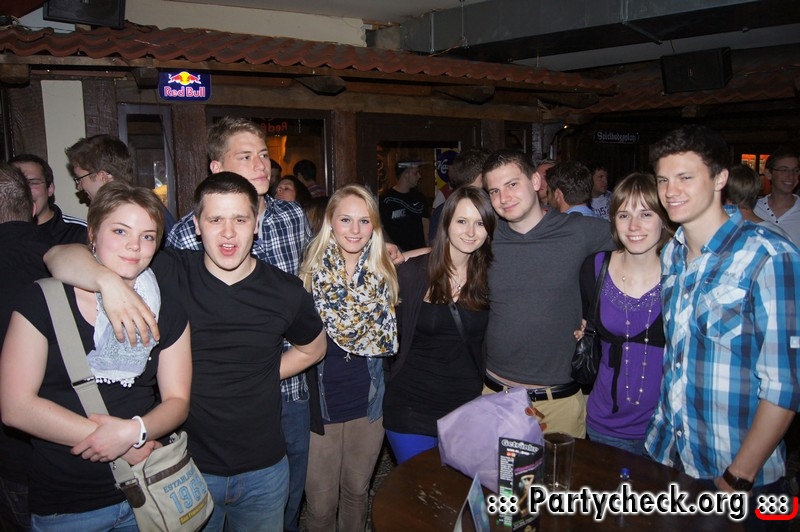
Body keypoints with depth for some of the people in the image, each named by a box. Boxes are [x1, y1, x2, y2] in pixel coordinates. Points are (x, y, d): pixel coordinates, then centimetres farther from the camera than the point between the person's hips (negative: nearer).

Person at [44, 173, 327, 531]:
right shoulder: (168, 275, -12)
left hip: (264, 471, 2)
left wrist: (258, 378, -1)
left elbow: (312, 348, 11)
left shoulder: (285, 291, -9)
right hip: (186, 468, -1)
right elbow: (59, 257, -15)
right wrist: (107, 280, -35)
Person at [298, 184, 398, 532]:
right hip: (320, 401, -2)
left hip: (368, 402, 2)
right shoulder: (311, 271, -8)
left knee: (357, 491, 19)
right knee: (320, 501, 9)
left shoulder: (384, 273, -1)